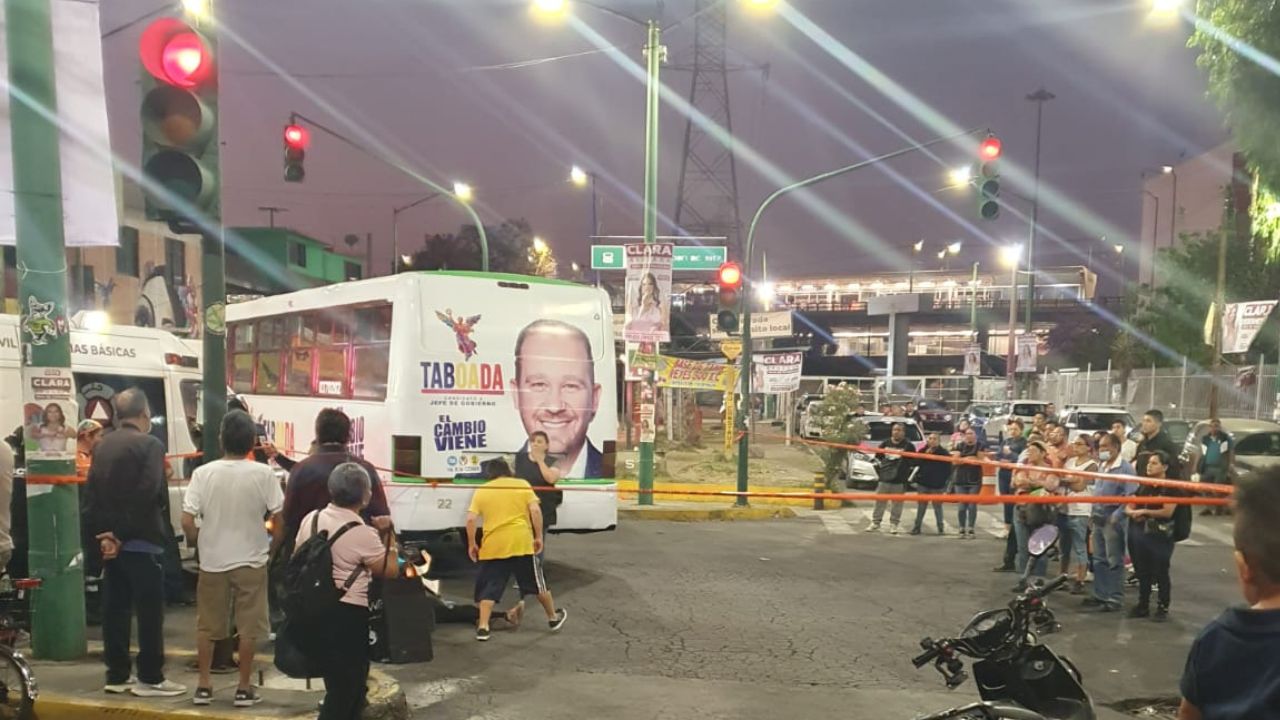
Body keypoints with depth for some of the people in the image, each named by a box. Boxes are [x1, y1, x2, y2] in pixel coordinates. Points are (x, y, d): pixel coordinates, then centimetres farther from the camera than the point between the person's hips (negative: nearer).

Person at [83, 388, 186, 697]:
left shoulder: (102, 446, 10)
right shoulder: (150, 444, -11)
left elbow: (90, 494, 7)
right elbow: (148, 495, -19)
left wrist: (102, 533, 2)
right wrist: (123, 534, -12)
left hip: (111, 542, 7)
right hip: (140, 542, -7)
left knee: (115, 609, 11)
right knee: (149, 611, -1)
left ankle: (116, 676, 17)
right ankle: (150, 678, 2)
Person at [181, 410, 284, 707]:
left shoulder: (203, 473, -7)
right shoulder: (262, 474, -11)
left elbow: (186, 521, -9)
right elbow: (279, 520, -10)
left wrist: (200, 543, 10)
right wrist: (272, 547, 7)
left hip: (212, 561, 2)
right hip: (251, 561, -2)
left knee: (207, 626, 16)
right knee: (247, 628, 8)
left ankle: (203, 685, 21)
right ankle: (244, 688, 12)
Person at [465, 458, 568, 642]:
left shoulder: (481, 491, 9)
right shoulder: (522, 485, 7)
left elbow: (471, 519, 0)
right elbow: (535, 510, -4)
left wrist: (472, 544, 8)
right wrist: (538, 537, 2)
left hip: (493, 547, 0)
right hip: (521, 543, 0)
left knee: (489, 588, 9)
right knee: (537, 583, 16)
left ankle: (482, 627, -2)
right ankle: (554, 618, 30)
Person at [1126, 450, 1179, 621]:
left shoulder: (1170, 487, -7)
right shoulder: (1143, 486, 12)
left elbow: (1167, 512, -18)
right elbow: (1128, 507, 12)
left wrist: (1144, 511, -11)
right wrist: (1133, 512, -11)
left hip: (1160, 536, -6)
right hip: (1140, 534, 6)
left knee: (1161, 573, 1)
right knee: (1142, 572, 12)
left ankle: (1163, 608, 11)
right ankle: (1143, 605, 22)